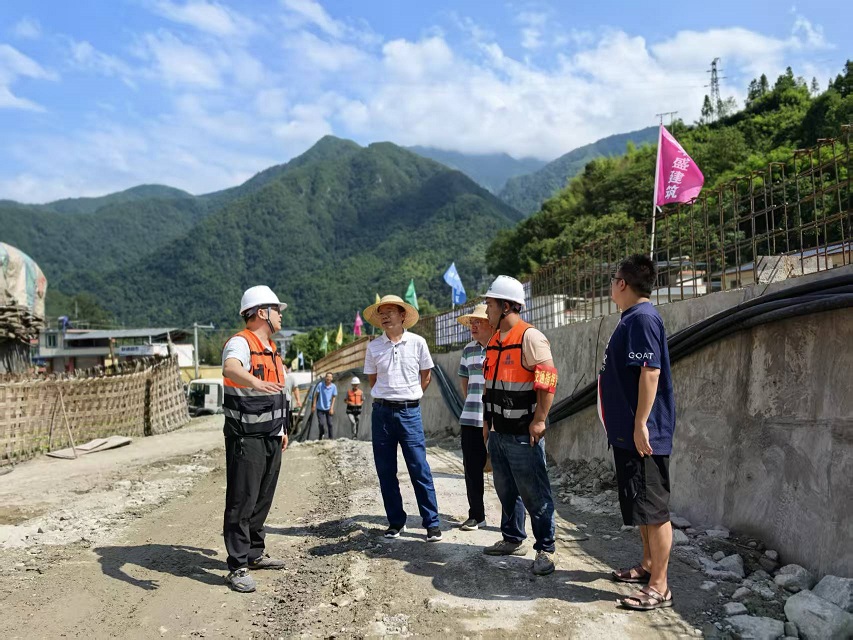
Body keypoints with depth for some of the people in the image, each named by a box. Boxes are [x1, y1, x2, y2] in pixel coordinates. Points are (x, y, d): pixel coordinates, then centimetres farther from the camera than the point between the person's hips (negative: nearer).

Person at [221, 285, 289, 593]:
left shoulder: (270, 348, 15)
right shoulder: (240, 343, -14)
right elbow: (230, 369, -38)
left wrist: (282, 429, 23)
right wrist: (255, 382, -58)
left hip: (270, 437, 9)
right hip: (246, 438, -9)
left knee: (262, 500, 16)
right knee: (242, 502, -3)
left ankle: (255, 553, 29)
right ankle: (238, 567, 3)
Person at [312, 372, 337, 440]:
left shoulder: (334, 386, -5)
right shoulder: (320, 385, -8)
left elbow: (334, 397, 0)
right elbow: (316, 395, -2)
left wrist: (332, 408, -6)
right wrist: (314, 405, -5)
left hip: (328, 408, 1)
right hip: (320, 408, -1)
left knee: (329, 423, 0)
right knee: (321, 423, -2)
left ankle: (331, 438, 12)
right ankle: (321, 437, 23)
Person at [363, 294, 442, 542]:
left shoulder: (417, 343, 0)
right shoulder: (374, 347, 4)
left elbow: (426, 376, 10)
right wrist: (386, 397, 11)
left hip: (409, 412, -2)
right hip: (382, 412, 3)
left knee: (420, 469, -4)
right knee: (385, 471, 6)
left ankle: (432, 523, 4)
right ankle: (396, 521, 18)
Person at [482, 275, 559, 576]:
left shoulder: (530, 338, -15)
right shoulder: (494, 341, 14)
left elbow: (548, 380, -19)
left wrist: (539, 420, -20)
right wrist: (487, 421, 21)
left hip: (523, 435, -9)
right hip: (499, 433, 9)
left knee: (534, 494, -2)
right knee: (506, 490, 18)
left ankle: (545, 550, 9)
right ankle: (512, 540, 33)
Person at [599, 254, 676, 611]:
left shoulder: (642, 318, -16)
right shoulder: (631, 319, 15)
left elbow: (651, 372, -24)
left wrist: (640, 425, -25)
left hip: (642, 434, -11)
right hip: (626, 432, 11)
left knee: (653, 509, -3)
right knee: (641, 505, 20)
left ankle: (659, 587, 6)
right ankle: (648, 566, 33)